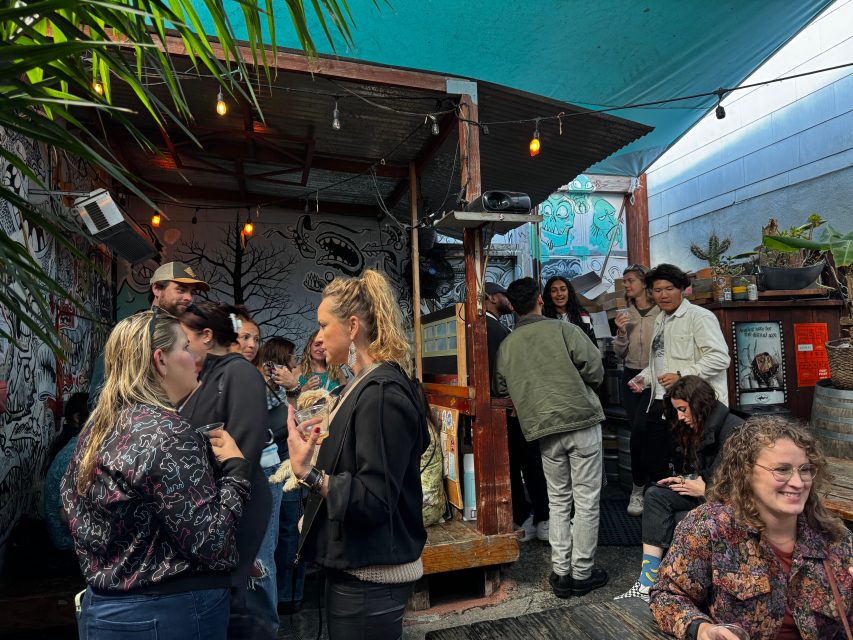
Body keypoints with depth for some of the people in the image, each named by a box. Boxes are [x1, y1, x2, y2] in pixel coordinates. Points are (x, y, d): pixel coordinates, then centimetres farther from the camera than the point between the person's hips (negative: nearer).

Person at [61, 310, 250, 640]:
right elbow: (210, 544, -24)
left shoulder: (98, 426, 2)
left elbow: (72, 506, 13)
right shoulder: (169, 432, -24)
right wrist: (236, 466, -14)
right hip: (171, 613, -7)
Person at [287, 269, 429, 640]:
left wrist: (308, 473, -30)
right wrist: (330, 435, 19)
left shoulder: (382, 394, -23)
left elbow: (374, 500, -26)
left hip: (370, 579, -9)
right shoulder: (367, 385, 6)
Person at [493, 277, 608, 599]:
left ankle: (561, 573, 20)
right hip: (582, 420, -3)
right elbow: (594, 369, -6)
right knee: (586, 500, 8)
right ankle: (582, 572, 17)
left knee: (558, 501, 16)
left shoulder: (506, 345, 4)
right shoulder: (564, 329, -5)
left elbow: (501, 388, 11)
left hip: (545, 430, 3)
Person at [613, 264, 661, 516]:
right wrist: (621, 332, -8)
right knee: (641, 433, 10)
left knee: (639, 432, -9)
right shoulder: (625, 314, 8)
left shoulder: (661, 312, -8)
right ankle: (650, 483, 23)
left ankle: (638, 488, 10)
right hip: (631, 376, 5)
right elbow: (619, 353, 9)